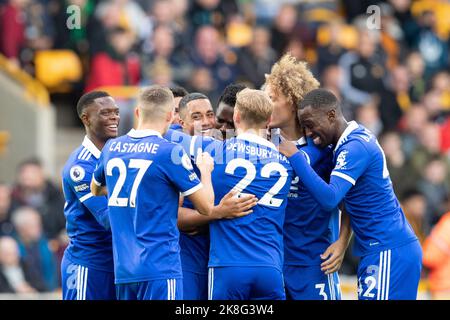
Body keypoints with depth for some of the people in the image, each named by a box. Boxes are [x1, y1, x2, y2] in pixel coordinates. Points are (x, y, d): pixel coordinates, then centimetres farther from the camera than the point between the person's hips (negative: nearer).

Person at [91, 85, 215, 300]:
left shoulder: (112, 148, 9)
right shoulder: (170, 152, -10)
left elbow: (95, 189, 29)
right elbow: (205, 207, -4)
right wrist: (205, 170, 13)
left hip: (122, 268, 6)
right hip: (160, 266, -6)